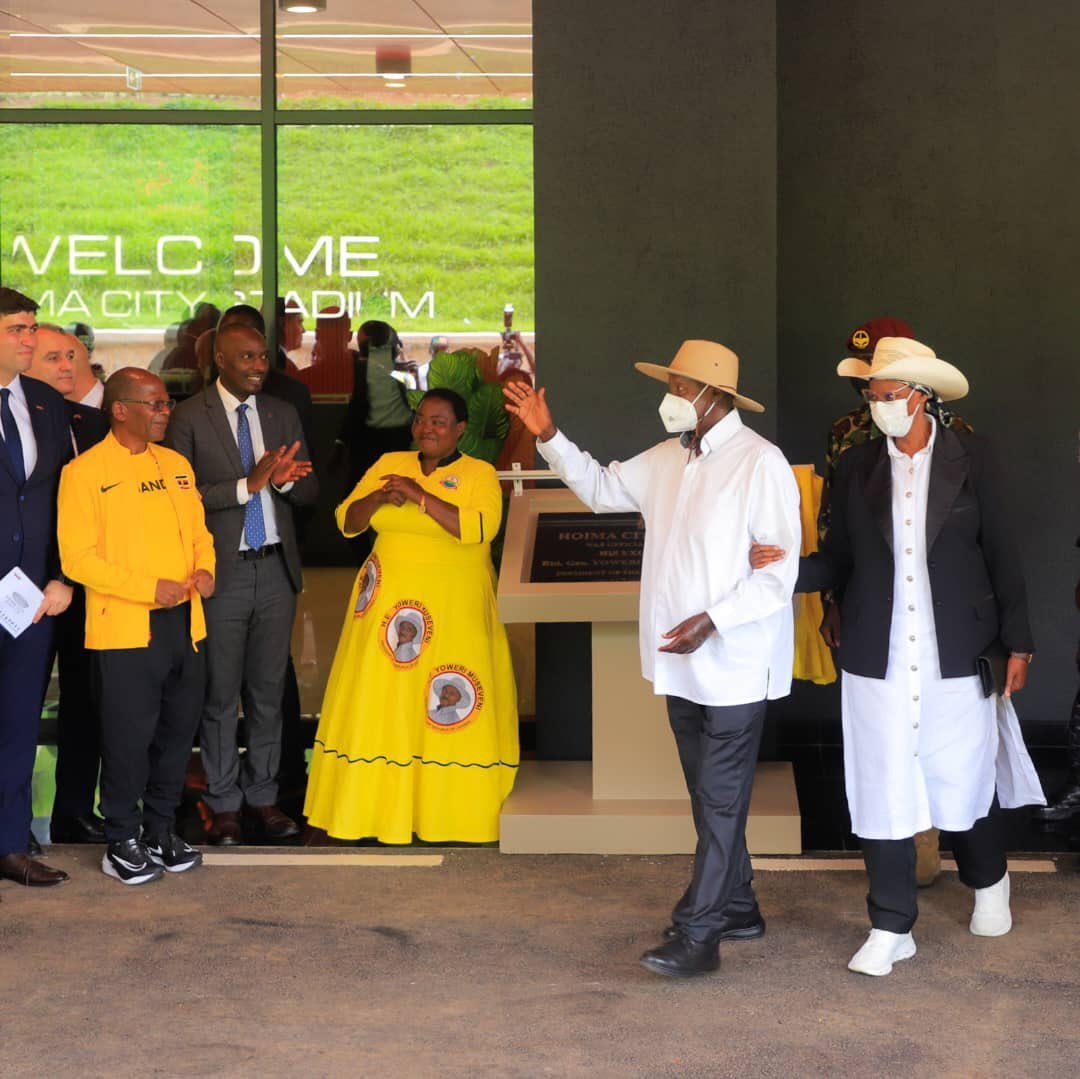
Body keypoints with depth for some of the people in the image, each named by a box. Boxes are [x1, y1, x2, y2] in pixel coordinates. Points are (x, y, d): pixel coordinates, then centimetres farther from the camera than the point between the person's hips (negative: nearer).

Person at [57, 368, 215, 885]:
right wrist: (150, 588, -17)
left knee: (178, 730, 11)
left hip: (185, 621, 6)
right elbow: (77, 557, -12)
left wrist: (205, 569, -2)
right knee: (129, 737, -2)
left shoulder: (176, 464, 13)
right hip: (124, 628, -6)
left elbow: (199, 531, 20)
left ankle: (161, 831, 25)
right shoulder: (85, 472, -7)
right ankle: (122, 842, 12)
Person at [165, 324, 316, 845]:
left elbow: (308, 491, 10)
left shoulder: (283, 414, 9)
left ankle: (263, 794, 23)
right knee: (220, 692, 5)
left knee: (268, 689, 12)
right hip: (223, 571, -4)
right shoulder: (189, 417, -6)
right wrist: (248, 484, -21)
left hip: (276, 568, 4)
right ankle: (223, 803, 16)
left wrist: (284, 479, -13)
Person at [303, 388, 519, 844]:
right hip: (387, 604, 4)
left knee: (450, 711, -4)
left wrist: (420, 495, -20)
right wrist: (379, 497, -12)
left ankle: (454, 810, 5)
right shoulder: (389, 464, 10)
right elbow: (347, 522, 7)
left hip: (452, 612, -4)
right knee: (378, 701, 4)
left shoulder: (479, 473, -1)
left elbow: (479, 527, -18)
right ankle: (365, 803, 11)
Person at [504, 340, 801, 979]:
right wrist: (549, 436, 11)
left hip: (735, 663, -8)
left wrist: (711, 621, -25)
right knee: (710, 795, 17)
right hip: (682, 663, 8)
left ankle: (697, 936, -1)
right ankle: (738, 908, 30)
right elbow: (601, 487, 23)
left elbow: (780, 571, -17)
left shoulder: (761, 463, -15)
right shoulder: (668, 459, 10)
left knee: (720, 800, -3)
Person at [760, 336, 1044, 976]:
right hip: (878, 662, 2)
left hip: (956, 659, -2)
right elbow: (839, 562, 7)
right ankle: (892, 929, 16)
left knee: (962, 786, 9)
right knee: (882, 795, 4)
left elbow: (1001, 553, 2)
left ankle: (990, 883, 38)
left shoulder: (972, 458, 0)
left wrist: (1018, 643, 0)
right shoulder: (857, 468, 5)